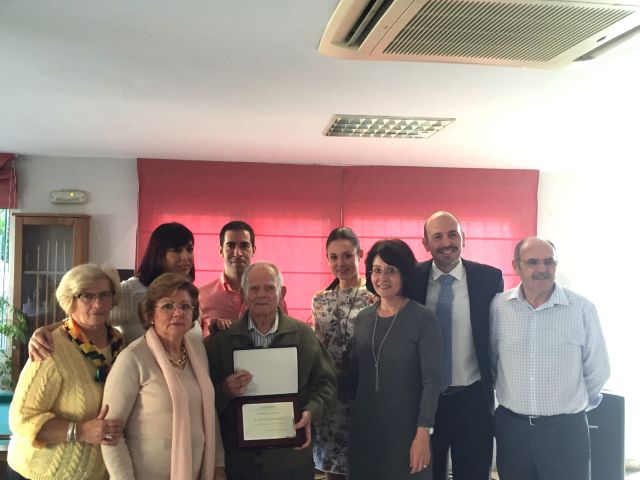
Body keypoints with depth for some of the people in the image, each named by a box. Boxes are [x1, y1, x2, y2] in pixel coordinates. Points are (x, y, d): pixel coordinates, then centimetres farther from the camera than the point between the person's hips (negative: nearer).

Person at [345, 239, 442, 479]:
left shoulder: (422, 319, -11)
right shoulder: (363, 318, 5)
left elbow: (431, 380, -13)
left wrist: (423, 433, -16)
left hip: (405, 426, -4)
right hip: (364, 425, 5)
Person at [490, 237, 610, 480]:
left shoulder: (582, 309, -9)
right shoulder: (498, 305, -3)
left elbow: (597, 369, 1)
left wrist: (573, 405, 10)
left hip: (566, 430, -2)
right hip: (511, 427, 2)